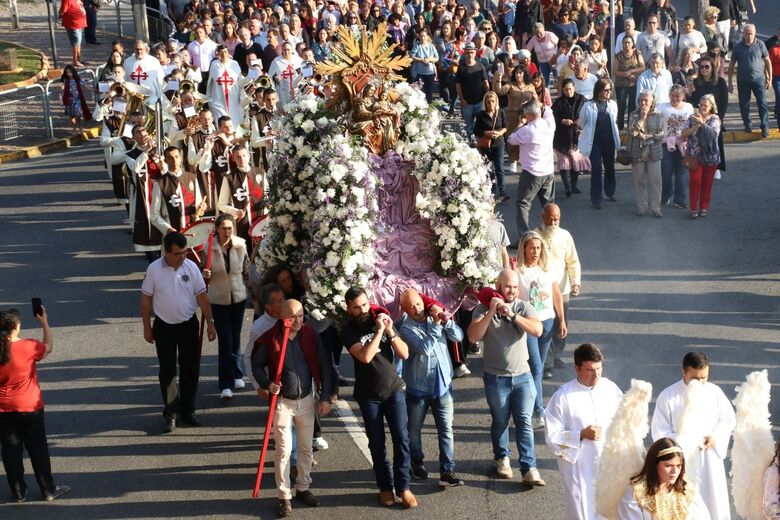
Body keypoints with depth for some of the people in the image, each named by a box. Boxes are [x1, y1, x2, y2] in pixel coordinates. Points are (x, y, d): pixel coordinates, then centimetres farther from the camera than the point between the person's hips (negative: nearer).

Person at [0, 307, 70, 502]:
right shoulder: (28, 347, -17)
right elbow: (48, 347, 4)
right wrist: (45, 323, 13)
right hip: (29, 408, -3)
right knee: (38, 449, 10)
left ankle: (18, 492, 18)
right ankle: (48, 490, 17)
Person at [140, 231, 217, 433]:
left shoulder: (191, 267, -6)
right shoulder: (154, 269, -11)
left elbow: (202, 296, 0)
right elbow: (146, 299, -3)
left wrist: (210, 322, -2)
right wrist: (147, 327, -1)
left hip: (189, 324, 2)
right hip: (164, 326, -2)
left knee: (190, 370, 7)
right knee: (167, 371, 2)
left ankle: (187, 411, 21)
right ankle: (170, 414, 12)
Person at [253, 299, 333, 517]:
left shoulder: (310, 335, -5)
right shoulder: (270, 338, -13)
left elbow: (323, 366, 1)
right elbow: (257, 364, 0)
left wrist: (325, 397, -2)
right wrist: (267, 384, -17)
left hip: (306, 400, 3)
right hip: (282, 401, -3)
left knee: (306, 448, 13)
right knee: (283, 450, -2)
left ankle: (303, 488, 30)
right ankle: (284, 497, 8)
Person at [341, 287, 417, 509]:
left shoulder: (382, 319, 1)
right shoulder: (348, 332, -9)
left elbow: (404, 354, -3)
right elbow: (365, 356, -25)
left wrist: (390, 331, -16)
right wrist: (379, 331, -23)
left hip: (394, 390, 2)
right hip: (369, 396, -2)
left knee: (401, 438, -3)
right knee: (377, 443, 6)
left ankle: (403, 486, 6)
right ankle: (385, 486, 18)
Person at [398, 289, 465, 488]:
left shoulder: (435, 318, 2)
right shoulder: (406, 329, -12)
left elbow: (458, 336, -5)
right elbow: (425, 348, -26)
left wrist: (446, 321, -19)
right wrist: (436, 325, -23)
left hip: (443, 385, 2)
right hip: (418, 388, -2)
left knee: (446, 430, -2)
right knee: (414, 430, 13)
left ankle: (447, 471, -1)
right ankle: (417, 463, 34)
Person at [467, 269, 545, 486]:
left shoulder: (523, 307, -1)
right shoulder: (484, 308, -5)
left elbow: (538, 330, -17)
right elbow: (473, 337, -18)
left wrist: (513, 315, -26)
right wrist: (491, 312, -24)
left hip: (523, 376, 1)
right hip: (496, 377, -1)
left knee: (524, 423, -3)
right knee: (500, 422, 12)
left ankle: (529, 469, -3)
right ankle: (502, 458, 33)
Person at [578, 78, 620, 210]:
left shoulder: (613, 105, -1)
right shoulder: (588, 106, -13)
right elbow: (582, 124, 1)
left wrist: (606, 131, 12)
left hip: (609, 142, 4)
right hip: (594, 142, -4)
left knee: (610, 167, 18)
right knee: (596, 170, -5)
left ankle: (610, 193, 38)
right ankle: (596, 199, 4)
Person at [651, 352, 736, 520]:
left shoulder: (715, 392, -3)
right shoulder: (668, 396, -12)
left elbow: (729, 420, 9)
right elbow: (659, 432, -10)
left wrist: (715, 437, -10)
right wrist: (688, 444, -20)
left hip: (710, 462, 3)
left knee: (715, 506, 8)